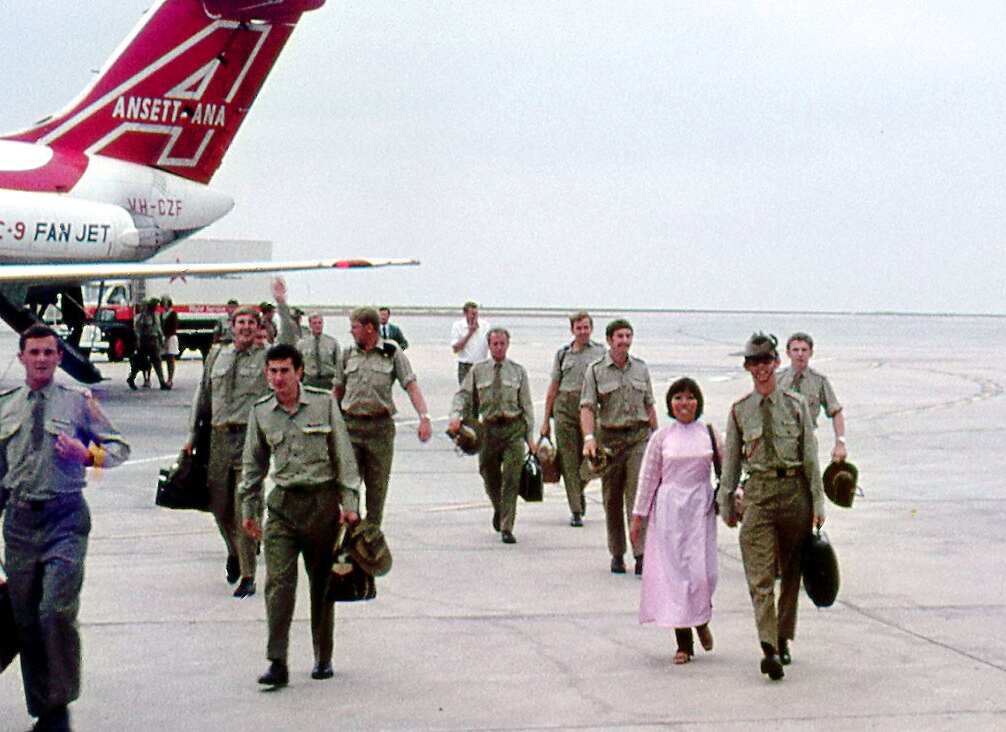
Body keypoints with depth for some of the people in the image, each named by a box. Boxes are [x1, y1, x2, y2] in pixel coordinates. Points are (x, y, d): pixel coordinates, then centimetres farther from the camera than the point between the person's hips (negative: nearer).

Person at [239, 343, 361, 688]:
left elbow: (343, 455, 1)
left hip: (322, 502, -1)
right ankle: (277, 663, -13)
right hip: (282, 504, 1)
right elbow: (253, 464, 15)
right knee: (278, 582, -11)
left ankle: (323, 658, 22)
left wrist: (349, 502, -4)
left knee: (322, 583, 8)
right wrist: (249, 509, 15)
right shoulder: (261, 412, 5)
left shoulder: (324, 403, -2)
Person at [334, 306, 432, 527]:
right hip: (351, 424, 2)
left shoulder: (392, 354, -1)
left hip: (380, 426, -2)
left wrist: (424, 417, -23)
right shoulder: (348, 353, 8)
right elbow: (338, 389, 16)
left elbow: (412, 386, -10)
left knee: (377, 486, 6)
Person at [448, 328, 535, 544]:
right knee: (490, 477, 12)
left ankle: (506, 528, -6)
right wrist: (455, 416, -17)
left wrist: (530, 437, 3)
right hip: (489, 428, 1)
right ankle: (499, 509, 42)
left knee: (511, 479, -8)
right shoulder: (478, 371, 7)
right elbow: (462, 395, 3)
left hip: (514, 429, -1)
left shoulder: (518, 371, 7)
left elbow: (526, 404, 7)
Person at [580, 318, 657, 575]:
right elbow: (587, 407, -9)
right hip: (610, 437, -1)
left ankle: (641, 554, -15)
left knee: (638, 496, -10)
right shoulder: (596, 370, -1)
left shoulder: (641, 368, 10)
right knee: (612, 500, 6)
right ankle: (617, 554, 17)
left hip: (639, 437, 1)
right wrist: (589, 437, -23)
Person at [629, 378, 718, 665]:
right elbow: (648, 477, 5)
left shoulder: (708, 433, 5)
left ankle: (702, 620, 25)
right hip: (669, 508, 0)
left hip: (701, 507, 0)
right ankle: (683, 643, 6)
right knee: (673, 570, -1)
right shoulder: (661, 437, 3)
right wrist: (638, 515, 4)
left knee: (702, 571, -7)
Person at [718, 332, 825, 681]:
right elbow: (731, 459, 11)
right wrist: (726, 502, 10)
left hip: (794, 489, 1)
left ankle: (783, 641, 23)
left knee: (790, 572, 10)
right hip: (758, 491, -1)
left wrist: (818, 501, -1)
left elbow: (811, 455, 3)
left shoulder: (795, 405, 3)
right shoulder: (740, 410, 5)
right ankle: (769, 649, -20)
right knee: (760, 576, -11)